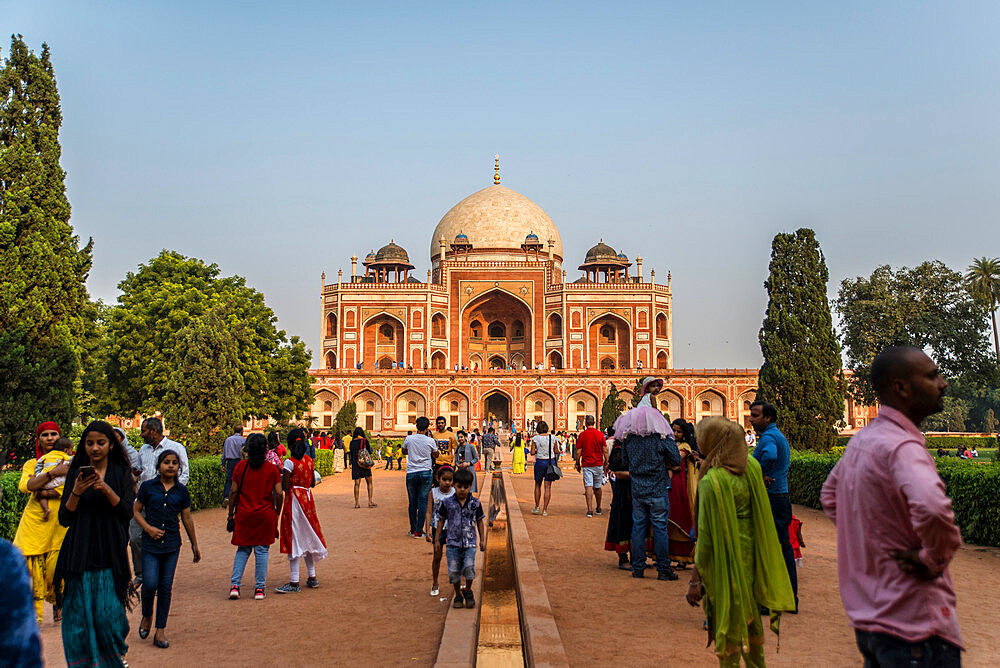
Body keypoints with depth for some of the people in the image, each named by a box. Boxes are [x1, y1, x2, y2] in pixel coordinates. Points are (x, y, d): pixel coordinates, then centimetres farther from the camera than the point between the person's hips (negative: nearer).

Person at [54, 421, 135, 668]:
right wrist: (76, 493, -14)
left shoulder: (122, 473, 4)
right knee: (79, 617, -1)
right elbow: (64, 518, 3)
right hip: (80, 556, 1)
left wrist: (107, 490, -18)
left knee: (107, 614, -4)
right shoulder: (76, 474, 6)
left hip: (110, 555, -1)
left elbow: (128, 512, -5)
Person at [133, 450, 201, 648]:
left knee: (166, 586, 3)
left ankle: (160, 630, 12)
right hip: (150, 543, -2)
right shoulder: (147, 487, 1)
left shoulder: (181, 491, 6)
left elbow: (187, 519, 13)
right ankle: (147, 616, 20)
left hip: (172, 544, 2)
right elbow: (136, 511, 6)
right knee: (150, 583, -10)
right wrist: (148, 528, -10)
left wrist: (194, 545, 17)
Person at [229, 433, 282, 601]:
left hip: (244, 514, 1)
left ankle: (235, 585, 4)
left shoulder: (240, 466, -2)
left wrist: (231, 513, 8)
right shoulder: (272, 469, -3)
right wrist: (277, 512, 10)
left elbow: (233, 492, -1)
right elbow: (279, 494, -4)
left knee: (242, 550, 13)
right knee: (262, 550, 7)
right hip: (265, 515, -1)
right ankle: (259, 588, 7)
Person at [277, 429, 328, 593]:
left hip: (293, 500, -7)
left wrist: (282, 475, 1)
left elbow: (285, 487, -16)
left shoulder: (290, 462, -14)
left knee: (294, 539, -4)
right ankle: (312, 577, 22)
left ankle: (294, 583, -4)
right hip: (307, 499, 7)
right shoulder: (309, 460, 6)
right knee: (307, 537, 16)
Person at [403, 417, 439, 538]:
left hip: (411, 473, 1)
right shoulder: (430, 441, -6)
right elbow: (435, 456, 11)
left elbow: (404, 452, 15)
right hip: (425, 473, -1)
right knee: (423, 502, 1)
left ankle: (413, 529, 17)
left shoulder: (409, 439, -3)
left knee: (412, 503, 10)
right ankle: (419, 531, 0)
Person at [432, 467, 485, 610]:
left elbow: (479, 521, 11)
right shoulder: (447, 503, -1)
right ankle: (458, 595, 25)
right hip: (453, 543, 1)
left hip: (470, 543, -1)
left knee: (469, 567, -16)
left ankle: (468, 591, 10)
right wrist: (436, 540, 8)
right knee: (454, 571, 3)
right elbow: (441, 521, 8)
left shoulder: (475, 503, 1)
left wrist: (482, 540, 12)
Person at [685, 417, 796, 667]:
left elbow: (706, 536, -21)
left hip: (725, 559, -7)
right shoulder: (752, 467, -4)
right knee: (750, 615, 23)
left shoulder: (711, 481, -24)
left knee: (727, 621, 7)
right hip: (751, 552, 7)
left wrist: (695, 578, -15)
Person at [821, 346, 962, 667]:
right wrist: (934, 558, -22)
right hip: (913, 626, -9)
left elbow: (829, 495, 26)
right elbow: (931, 507, -41)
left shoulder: (861, 440, 9)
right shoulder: (901, 446, -21)